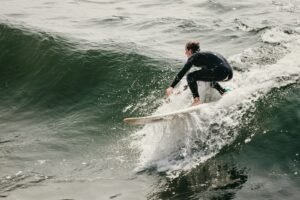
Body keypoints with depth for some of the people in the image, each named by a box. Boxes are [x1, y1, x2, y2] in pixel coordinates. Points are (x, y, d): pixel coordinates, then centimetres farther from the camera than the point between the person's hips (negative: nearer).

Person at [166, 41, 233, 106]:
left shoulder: (194, 56, 6)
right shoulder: (204, 54, 31)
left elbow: (182, 72, -2)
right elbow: (204, 73, 44)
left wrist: (171, 87, -2)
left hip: (220, 71, -9)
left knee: (190, 77, -1)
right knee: (210, 78, 40)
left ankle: (197, 99, -6)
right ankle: (224, 93, 23)